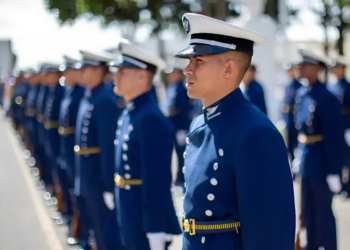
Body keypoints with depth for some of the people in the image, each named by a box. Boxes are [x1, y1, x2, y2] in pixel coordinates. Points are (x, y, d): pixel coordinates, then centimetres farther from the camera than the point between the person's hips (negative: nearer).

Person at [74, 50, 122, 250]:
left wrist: (109, 188, -22)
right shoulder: (88, 98, 10)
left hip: (100, 179, -9)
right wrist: (80, 177, 16)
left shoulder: (105, 101, -19)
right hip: (87, 179, 9)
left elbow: (108, 147, -22)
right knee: (96, 230, 18)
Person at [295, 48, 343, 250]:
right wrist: (300, 155, 15)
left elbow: (334, 138, -19)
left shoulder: (326, 98, -18)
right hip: (306, 163, 8)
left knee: (323, 212, 2)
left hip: (321, 164, -8)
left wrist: (333, 172, -19)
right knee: (308, 211, 18)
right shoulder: (302, 94, 7)